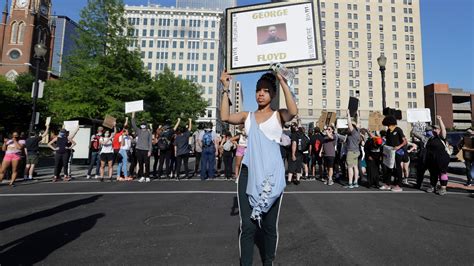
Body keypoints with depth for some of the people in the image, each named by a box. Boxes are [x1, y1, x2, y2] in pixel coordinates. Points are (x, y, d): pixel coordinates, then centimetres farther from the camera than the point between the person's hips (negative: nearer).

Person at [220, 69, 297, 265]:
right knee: (248, 225, 3)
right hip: (248, 173, 1)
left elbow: (293, 112, -18)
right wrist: (226, 89, -6)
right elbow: (225, 117, -7)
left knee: (269, 225, 11)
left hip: (272, 175, -1)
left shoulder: (278, 115, 5)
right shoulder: (247, 116, 11)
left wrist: (283, 82, -17)